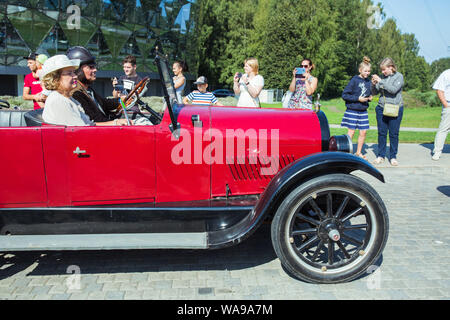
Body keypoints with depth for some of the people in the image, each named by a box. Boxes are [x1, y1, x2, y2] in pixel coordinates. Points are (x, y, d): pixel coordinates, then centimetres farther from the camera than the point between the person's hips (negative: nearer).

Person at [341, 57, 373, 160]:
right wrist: (358, 98, -18)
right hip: (352, 110, -6)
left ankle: (359, 152, 21)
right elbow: (344, 95, -12)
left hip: (363, 111, 6)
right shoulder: (354, 80, -10)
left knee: (363, 132, 6)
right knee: (351, 132, -2)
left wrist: (370, 98, 0)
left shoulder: (368, 81, 8)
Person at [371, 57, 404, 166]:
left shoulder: (399, 76, -4)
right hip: (381, 108, 3)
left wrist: (380, 81, -21)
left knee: (394, 133, 3)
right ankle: (381, 155, 15)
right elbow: (375, 92, 10)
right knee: (381, 133, 5)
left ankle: (393, 156, 13)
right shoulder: (382, 77, 6)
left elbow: (393, 90, -20)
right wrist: (374, 84, -9)